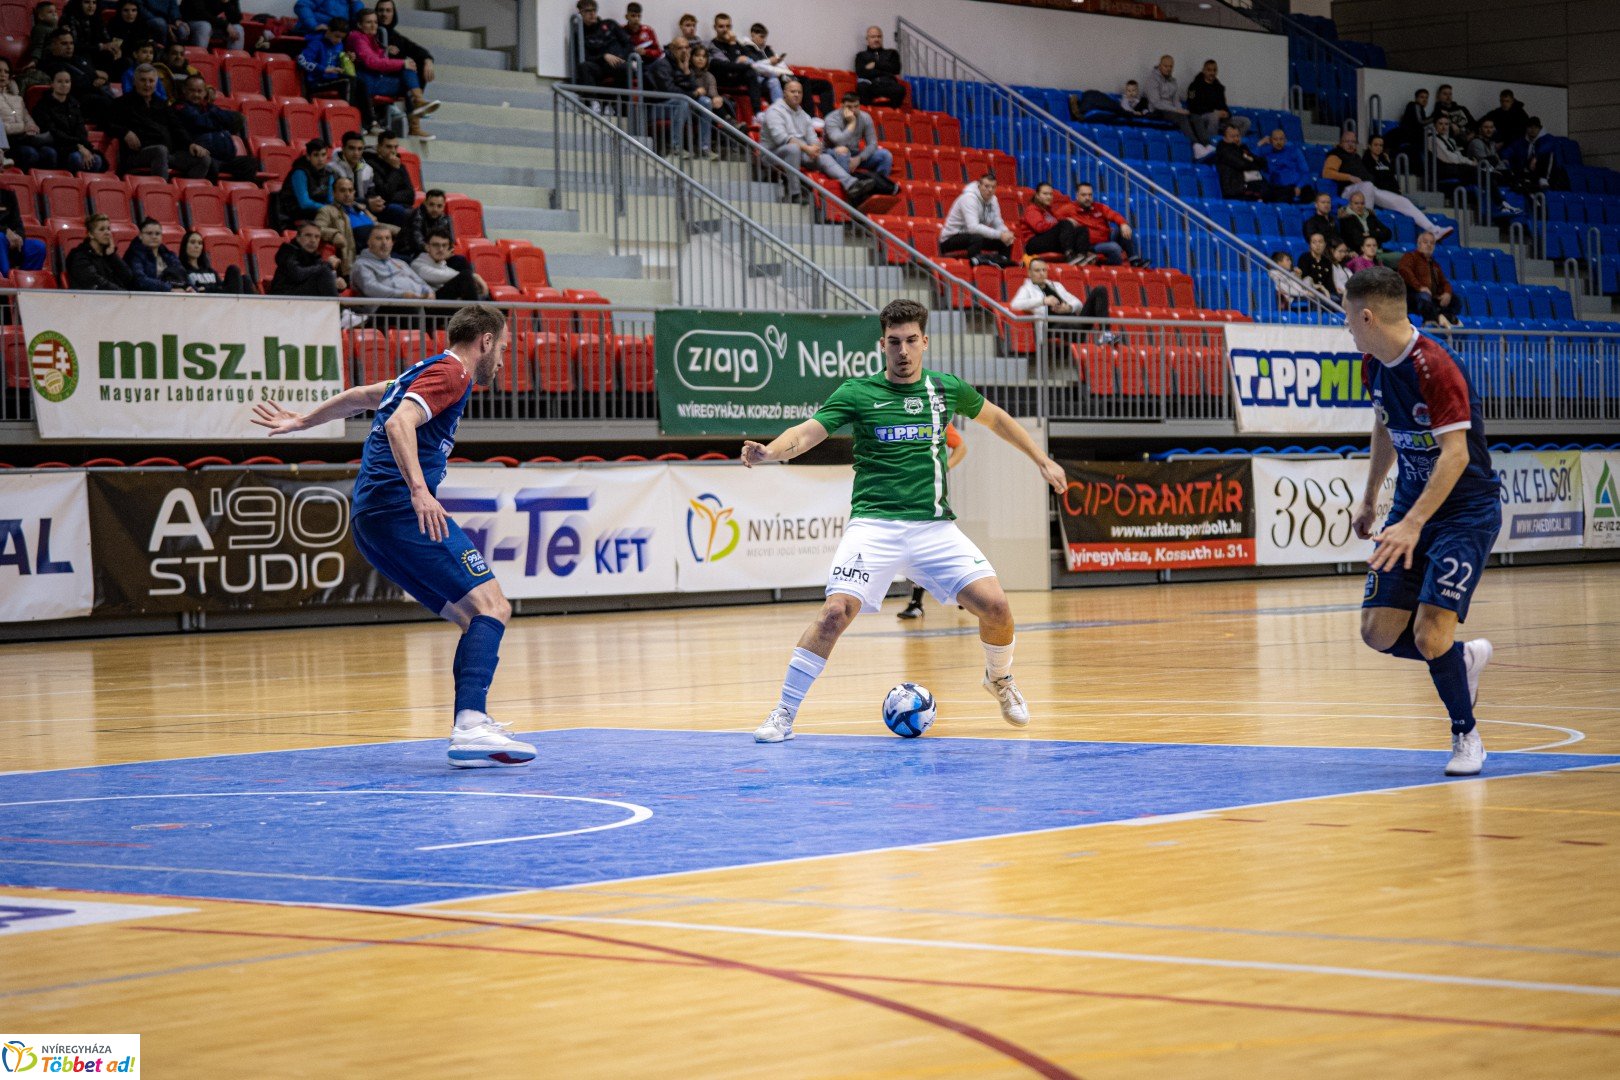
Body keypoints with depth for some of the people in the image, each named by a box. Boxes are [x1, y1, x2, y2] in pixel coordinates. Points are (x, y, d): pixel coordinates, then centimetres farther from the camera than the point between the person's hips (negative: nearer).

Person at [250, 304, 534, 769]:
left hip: (369, 520, 10)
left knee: (471, 617, 9)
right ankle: (470, 728, -33)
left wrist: (301, 422, 54)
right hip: (401, 509, -10)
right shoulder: (451, 373, -4)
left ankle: (471, 727, -2)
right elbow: (399, 424, -20)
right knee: (490, 606, -18)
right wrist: (419, 490, -32)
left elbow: (358, 396, 40)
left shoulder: (422, 373, 25)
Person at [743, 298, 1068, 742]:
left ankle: (999, 679, 22)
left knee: (995, 606, -11)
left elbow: (995, 418, 28)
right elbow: (808, 431, -11)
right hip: (874, 524, -3)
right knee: (837, 610, -23)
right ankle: (783, 714, -11)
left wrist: (1042, 461, 31)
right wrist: (769, 451, -31)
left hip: (935, 526, 3)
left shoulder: (947, 389, 10)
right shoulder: (857, 393, 0)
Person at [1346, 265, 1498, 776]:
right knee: (1379, 632, 0)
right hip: (1412, 504, 8)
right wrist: (1369, 499, 26)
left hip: (1466, 510, -8)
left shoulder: (1434, 366, -24)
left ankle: (1466, 736, 7)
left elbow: (1456, 453, -29)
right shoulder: (1374, 365, 2)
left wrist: (1413, 525, -35)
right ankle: (1463, 658, 27)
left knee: (1430, 636, -17)